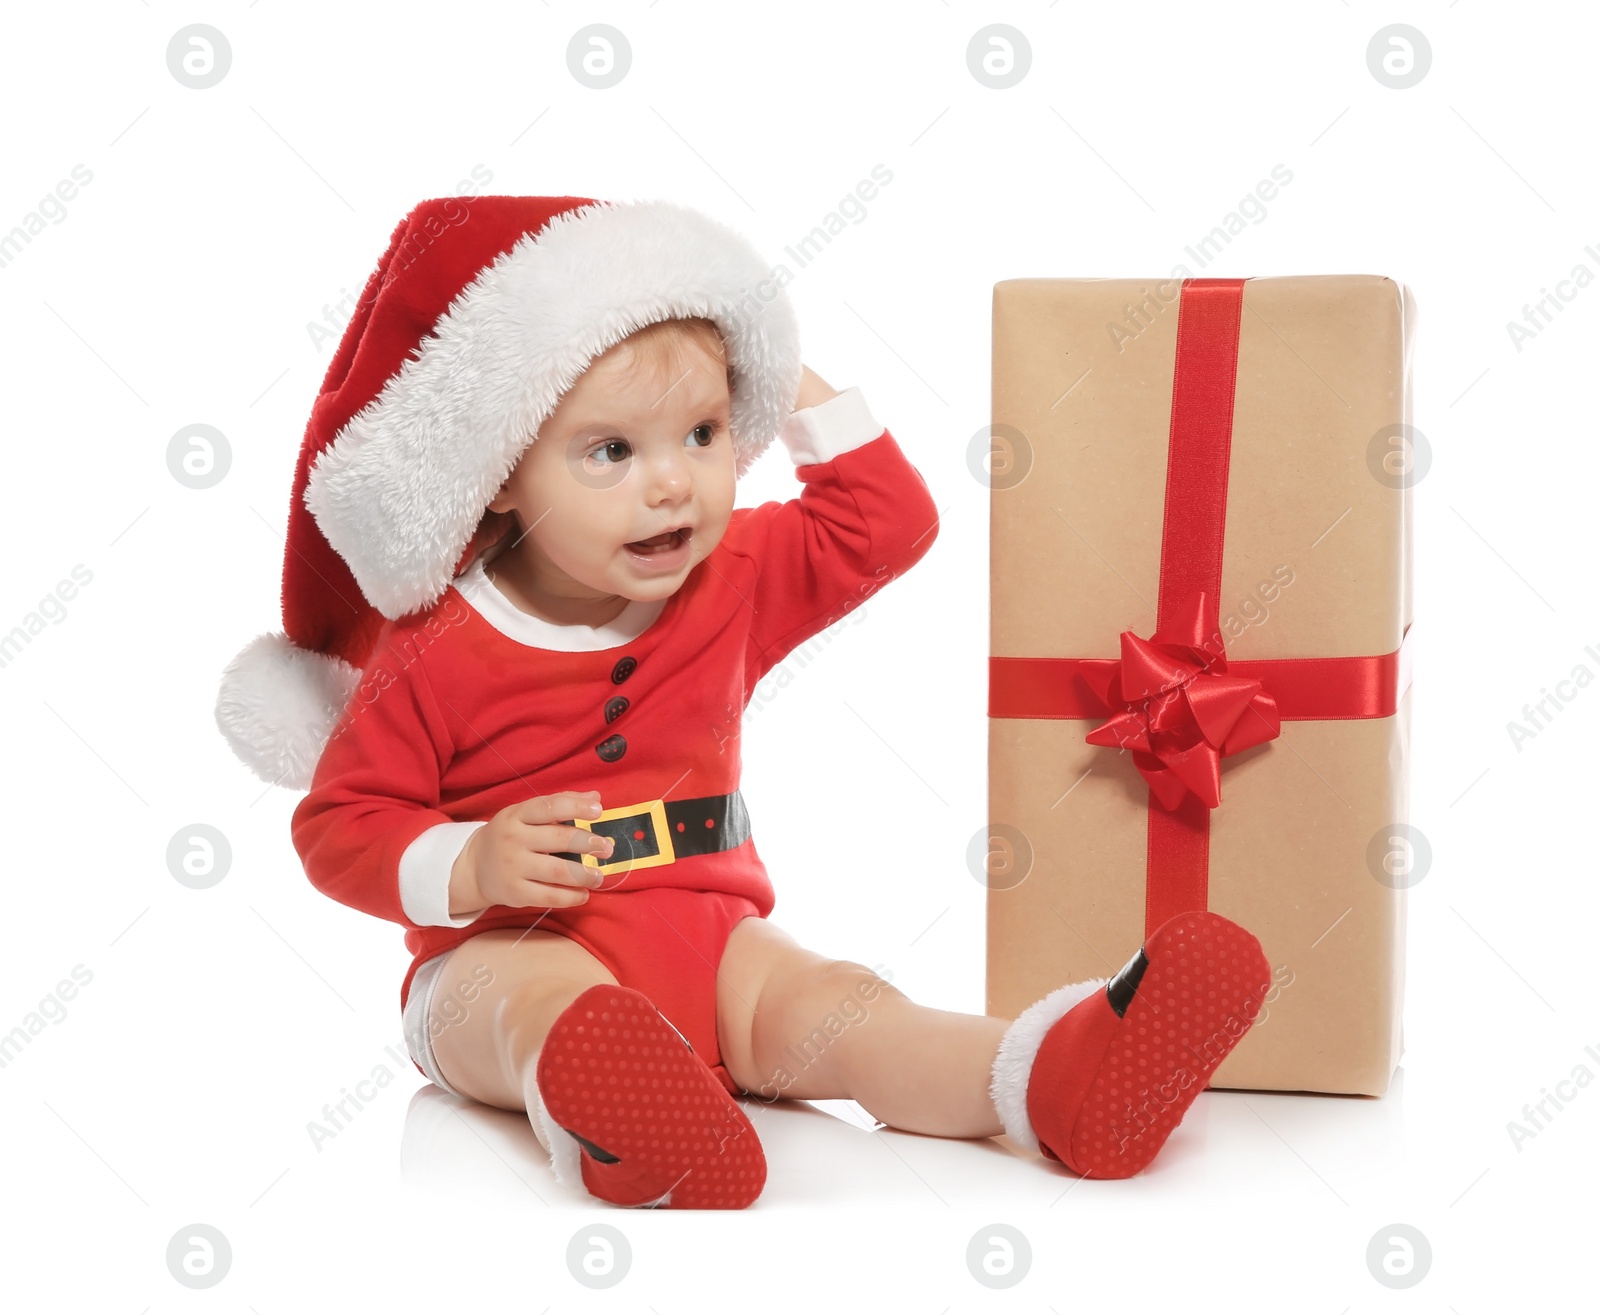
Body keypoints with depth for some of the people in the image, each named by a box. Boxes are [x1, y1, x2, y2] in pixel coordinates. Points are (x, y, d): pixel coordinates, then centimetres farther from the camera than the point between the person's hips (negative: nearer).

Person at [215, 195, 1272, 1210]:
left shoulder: (736, 580, 8)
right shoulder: (433, 652, -7)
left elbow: (889, 521, 13)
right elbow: (340, 825, -3)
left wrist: (797, 389, 8)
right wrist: (471, 867, -20)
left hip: (709, 941, 4)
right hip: (509, 948, -3)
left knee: (826, 1007, -24)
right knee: (546, 1001, -38)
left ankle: (1055, 1082, -50)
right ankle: (596, 1119, -72)